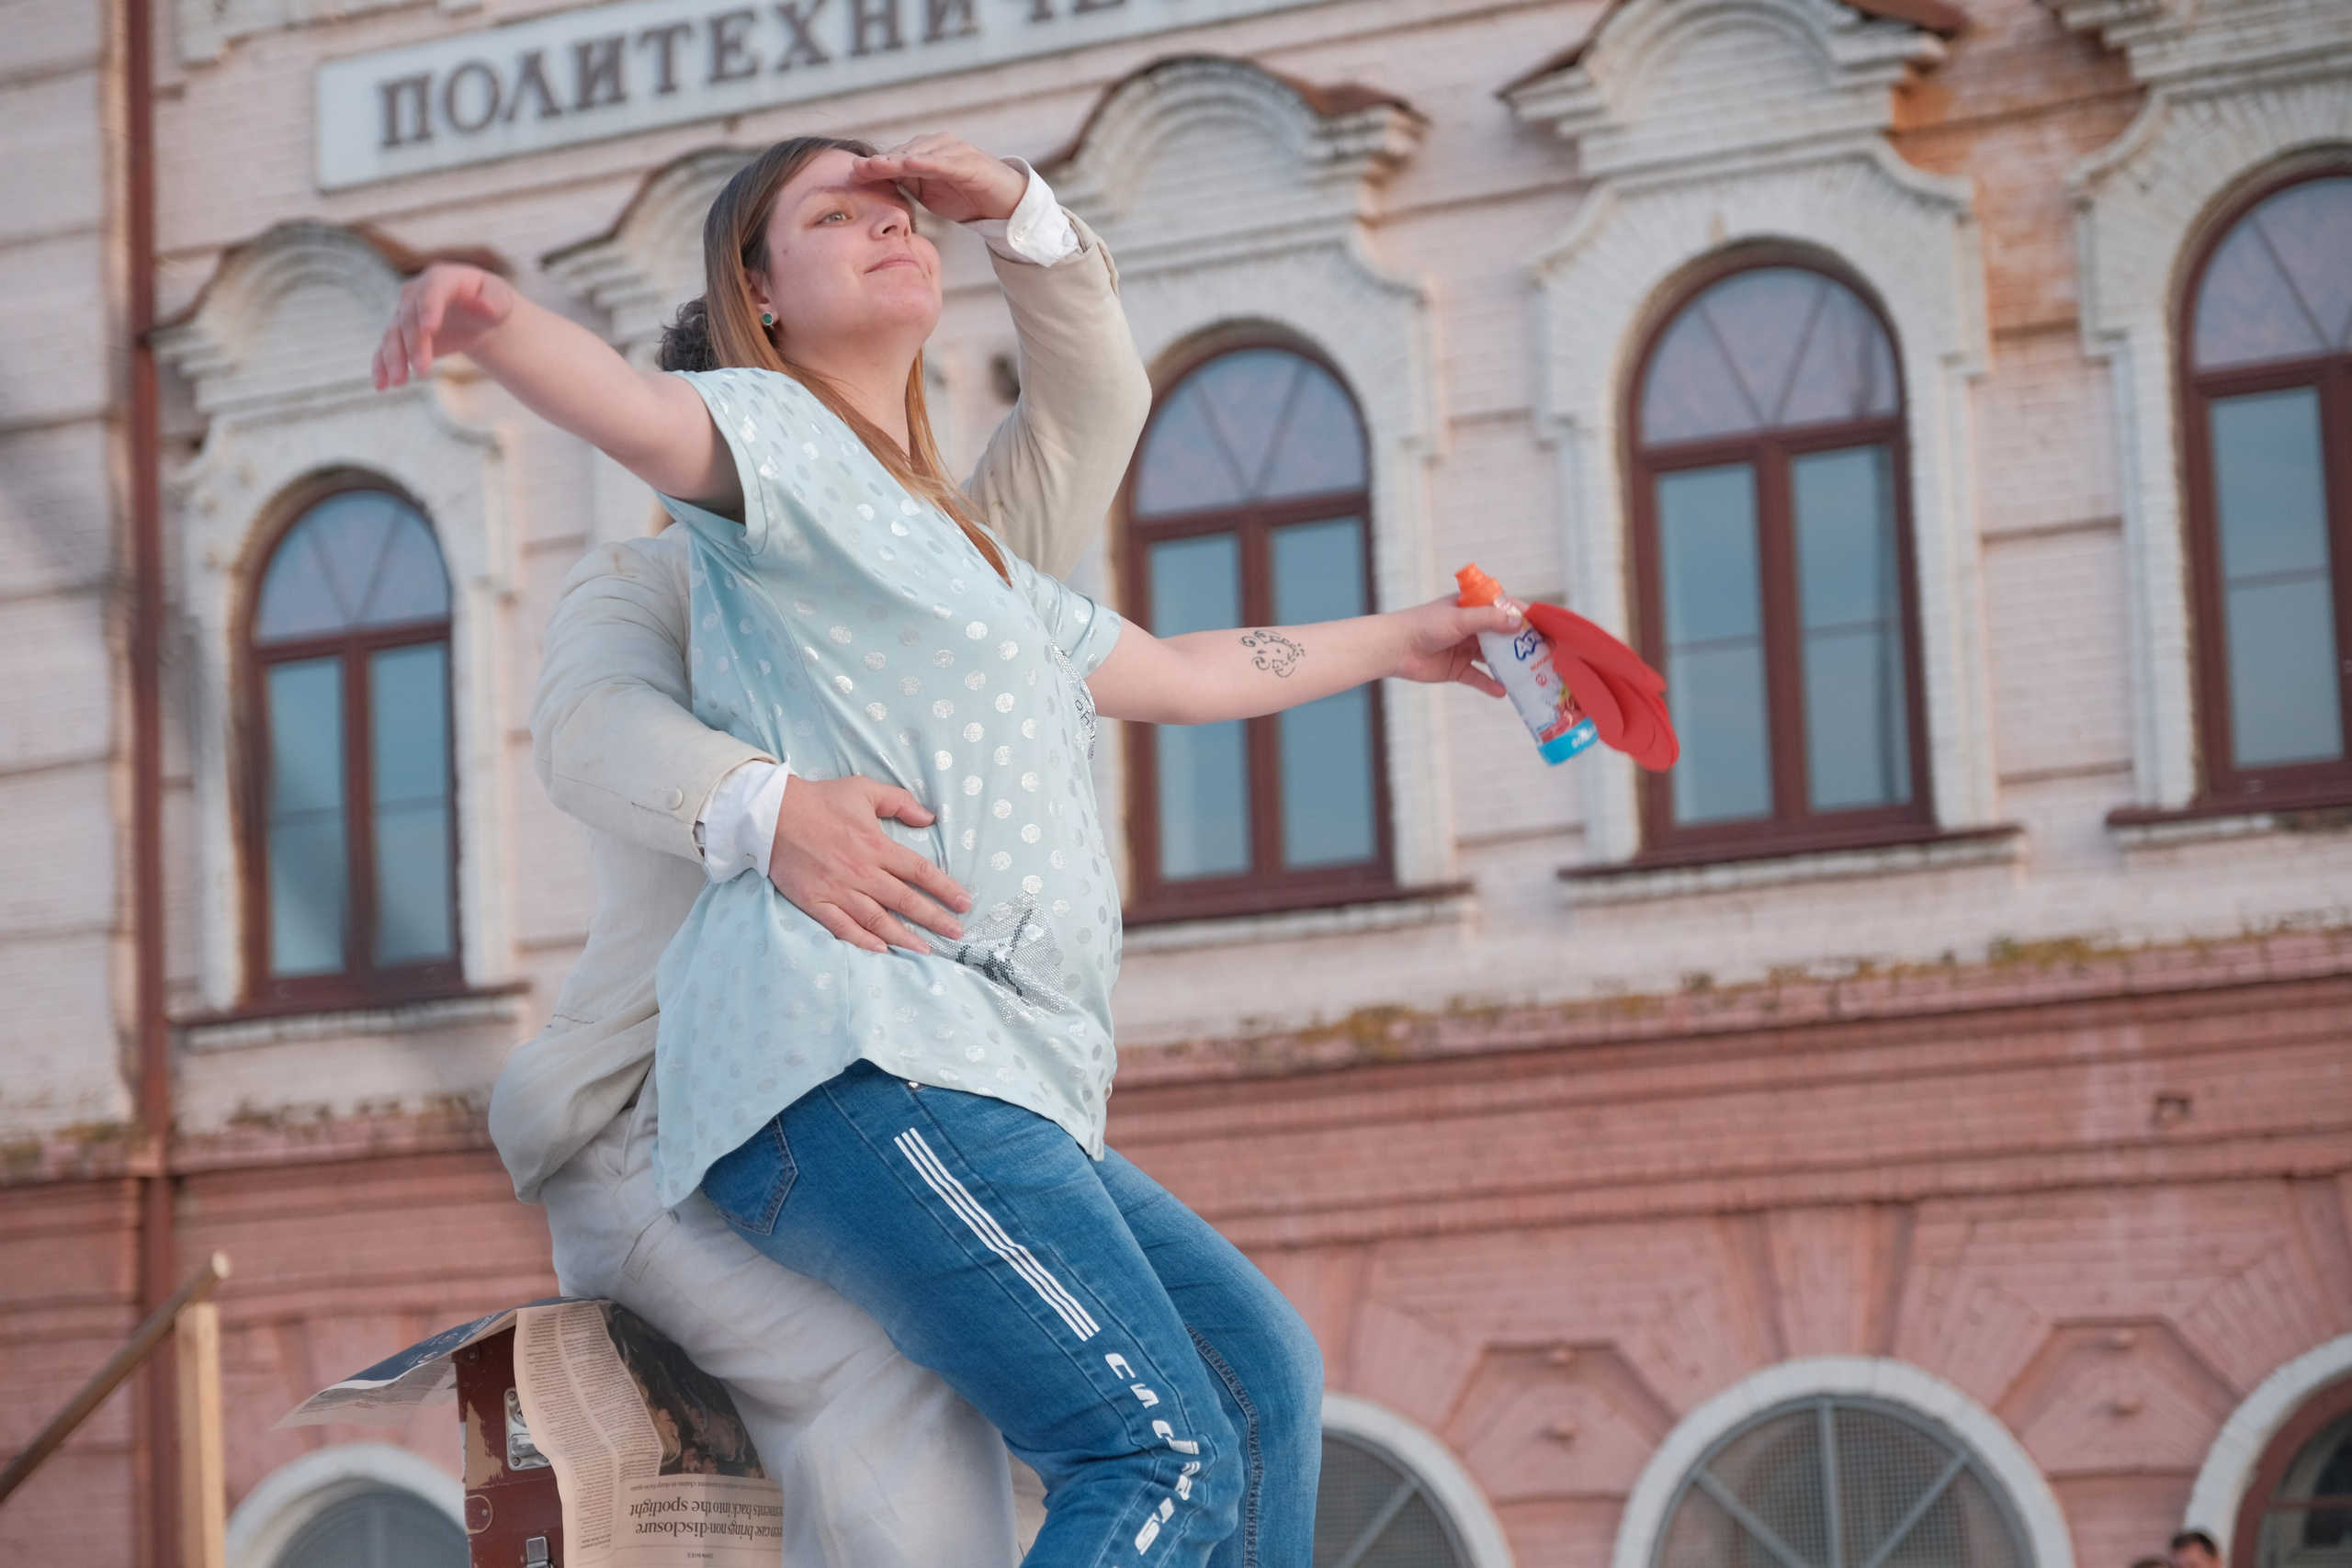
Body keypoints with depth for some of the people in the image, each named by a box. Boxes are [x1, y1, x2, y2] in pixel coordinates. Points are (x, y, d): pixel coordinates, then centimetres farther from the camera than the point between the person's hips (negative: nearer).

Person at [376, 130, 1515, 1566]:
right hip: (863, 1066, -10)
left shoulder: (971, 560, 32)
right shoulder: (782, 440, 5)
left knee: (1261, 1366, 16)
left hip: (998, 1092, 10)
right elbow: (638, 417, -18)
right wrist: (488, 314, -41)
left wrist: (1394, 640, 58)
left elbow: (1178, 674, 46)